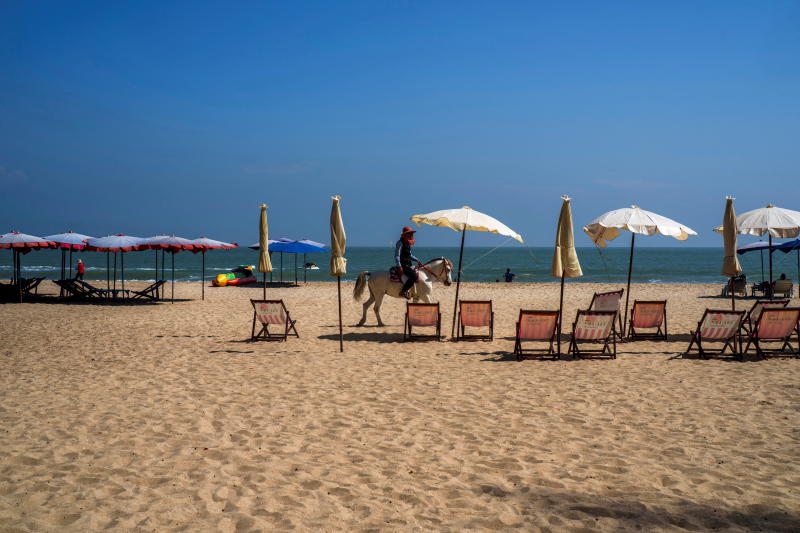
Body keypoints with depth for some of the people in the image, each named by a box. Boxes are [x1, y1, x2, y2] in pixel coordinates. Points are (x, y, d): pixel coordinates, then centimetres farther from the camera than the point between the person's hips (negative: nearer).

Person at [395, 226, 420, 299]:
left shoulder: (408, 244, 17)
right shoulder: (400, 243, -11)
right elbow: (397, 255, -16)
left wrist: (416, 260, 11)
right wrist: (399, 266, -22)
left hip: (408, 265, 10)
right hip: (402, 265, -10)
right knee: (414, 276, -24)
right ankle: (403, 291, -22)